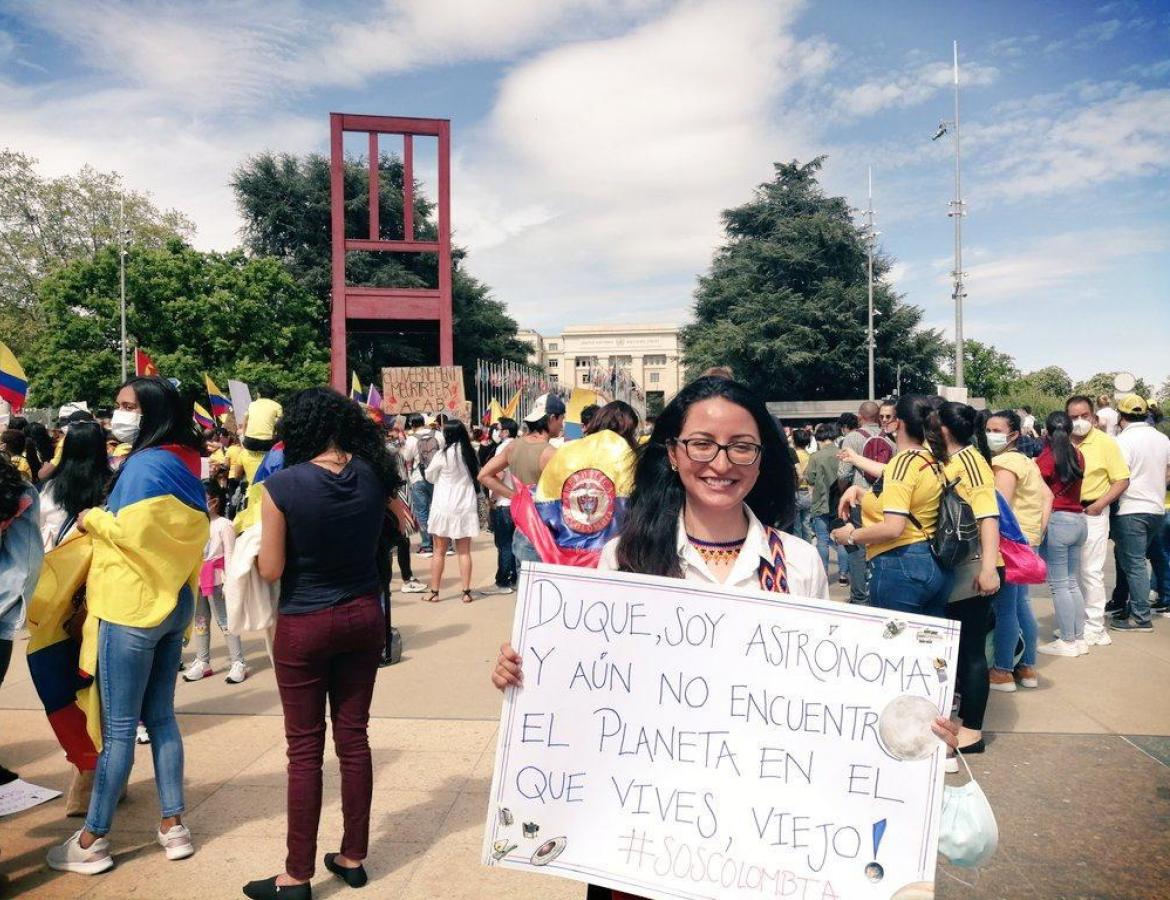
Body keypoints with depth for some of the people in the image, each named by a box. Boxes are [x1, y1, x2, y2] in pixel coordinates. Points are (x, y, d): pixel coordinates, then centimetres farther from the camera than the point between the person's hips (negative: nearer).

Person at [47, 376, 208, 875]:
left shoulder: (144, 464, -15)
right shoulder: (183, 464, 11)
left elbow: (133, 532, -21)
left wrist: (92, 519, -5)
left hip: (131, 608, -8)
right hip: (173, 603, 9)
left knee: (117, 726, 1)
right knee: (160, 717, 14)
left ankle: (92, 840, 13)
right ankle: (173, 825, 19)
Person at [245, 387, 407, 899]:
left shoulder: (283, 485, -17)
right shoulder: (374, 474, -6)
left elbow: (270, 570, -12)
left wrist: (261, 540, 6)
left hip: (305, 626, -4)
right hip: (363, 618, 4)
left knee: (305, 750, 7)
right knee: (353, 738, 14)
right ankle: (353, 857, 27)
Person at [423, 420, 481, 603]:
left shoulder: (442, 455, -11)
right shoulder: (470, 454, -1)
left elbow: (429, 477, 4)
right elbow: (477, 475, 12)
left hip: (444, 508, -3)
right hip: (466, 507, 3)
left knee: (439, 552, 7)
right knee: (464, 552, 7)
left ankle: (434, 592, 12)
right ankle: (466, 592, 8)